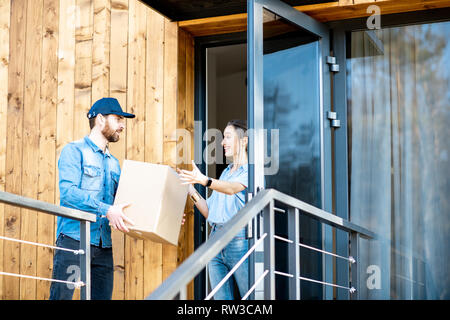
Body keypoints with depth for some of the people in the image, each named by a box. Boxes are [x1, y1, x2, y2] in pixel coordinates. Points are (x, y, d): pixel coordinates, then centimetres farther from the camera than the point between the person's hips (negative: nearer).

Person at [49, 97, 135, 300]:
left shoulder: (114, 163, 22)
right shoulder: (74, 151, 1)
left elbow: (118, 203, 22)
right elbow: (68, 192, -14)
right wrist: (106, 209, -23)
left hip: (104, 246, 7)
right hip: (74, 240, -7)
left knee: (103, 296, 2)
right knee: (61, 296, -11)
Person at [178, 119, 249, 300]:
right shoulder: (225, 172, 22)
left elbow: (233, 188, -25)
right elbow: (208, 212, 19)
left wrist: (204, 180, -40)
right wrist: (191, 190, 5)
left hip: (239, 241, -8)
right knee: (221, 298, 5)